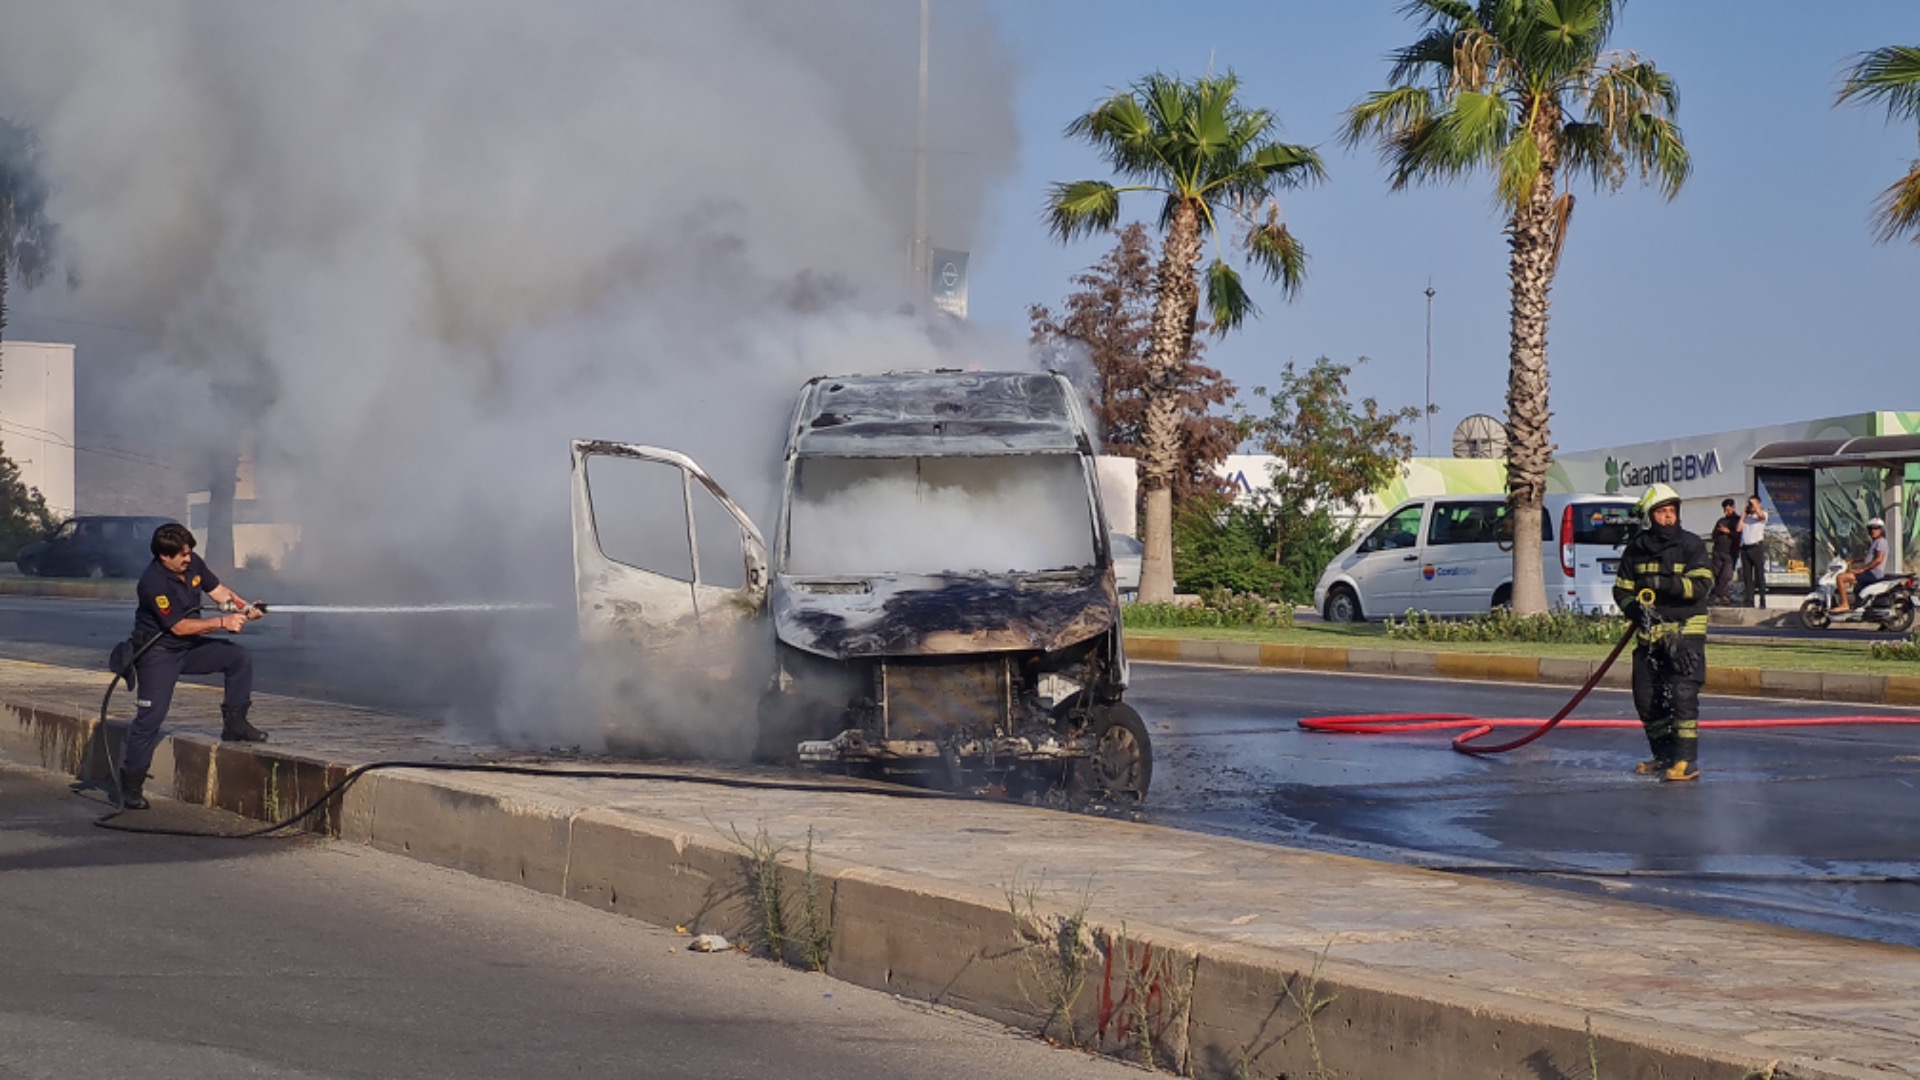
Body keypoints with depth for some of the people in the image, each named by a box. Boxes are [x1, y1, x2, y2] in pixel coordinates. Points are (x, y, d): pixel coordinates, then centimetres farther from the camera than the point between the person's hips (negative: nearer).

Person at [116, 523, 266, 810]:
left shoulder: (193, 563, -4)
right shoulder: (153, 583, -27)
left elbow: (218, 591, 5)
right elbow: (179, 626, -25)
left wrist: (244, 607, -14)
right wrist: (222, 622, -25)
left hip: (189, 647, 8)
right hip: (159, 652, -8)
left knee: (239, 658, -3)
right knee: (152, 715, -13)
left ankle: (234, 724, 7)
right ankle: (130, 785, -6)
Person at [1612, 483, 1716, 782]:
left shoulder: (1690, 545, -4)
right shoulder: (1635, 550, 7)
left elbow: (1702, 584, -14)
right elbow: (1621, 589, 9)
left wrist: (1666, 584, -26)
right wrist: (1636, 609, -11)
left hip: (1685, 631, -5)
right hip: (1649, 634, 5)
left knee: (1682, 694, -15)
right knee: (1646, 698, 7)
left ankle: (1686, 760, -15)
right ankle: (1663, 756, 23)